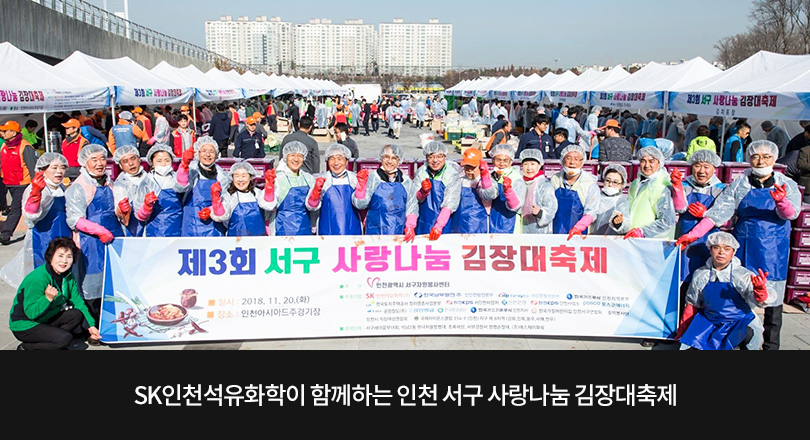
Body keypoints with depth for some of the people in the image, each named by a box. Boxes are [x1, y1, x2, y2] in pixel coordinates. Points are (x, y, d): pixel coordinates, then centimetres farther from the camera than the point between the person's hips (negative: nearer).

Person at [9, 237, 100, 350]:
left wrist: (91, 326, -4)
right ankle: (25, 347, -4)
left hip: (46, 319, 8)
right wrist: (47, 298, -43)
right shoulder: (37, 279, -27)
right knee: (65, 338, -25)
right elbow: (31, 313, -27)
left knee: (77, 315, -11)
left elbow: (78, 302, 3)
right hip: (24, 326, -8)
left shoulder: (68, 276, -3)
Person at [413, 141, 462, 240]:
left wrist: (439, 225, -24)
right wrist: (423, 191, -27)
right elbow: (417, 199, -4)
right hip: (424, 224, 3)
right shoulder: (421, 172, 0)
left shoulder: (452, 174, -9)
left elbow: (450, 204, -15)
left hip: (444, 222, -3)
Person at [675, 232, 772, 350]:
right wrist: (683, 329, 17)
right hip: (710, 322, 3)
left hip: (740, 323, -3)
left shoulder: (743, 275, -8)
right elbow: (692, 305, 13)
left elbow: (758, 301, -22)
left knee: (749, 335, -34)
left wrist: (760, 289, -45)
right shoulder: (700, 275, 1)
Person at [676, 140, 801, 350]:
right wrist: (693, 234, -12)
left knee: (773, 297, 1)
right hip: (744, 246, 1)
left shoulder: (787, 185, 5)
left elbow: (791, 214, -11)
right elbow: (718, 212, -1)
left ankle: (771, 344, 11)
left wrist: (781, 201, -34)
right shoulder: (739, 185, 6)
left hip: (774, 249, -1)